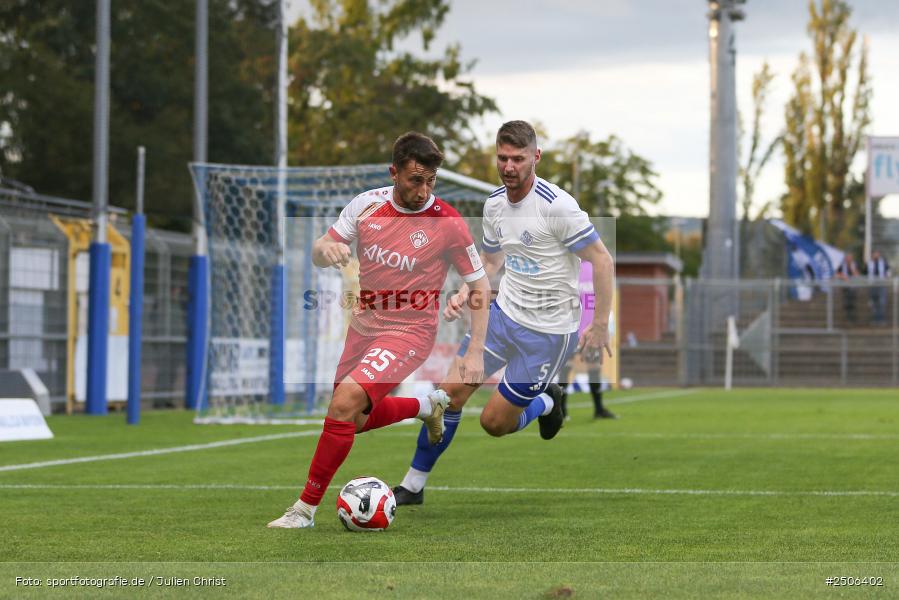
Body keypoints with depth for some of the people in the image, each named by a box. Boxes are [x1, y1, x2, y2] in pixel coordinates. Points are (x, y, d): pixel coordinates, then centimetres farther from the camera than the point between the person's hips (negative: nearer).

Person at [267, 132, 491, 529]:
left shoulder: (448, 223, -15)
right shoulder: (367, 205, -5)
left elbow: (479, 284, -5)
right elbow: (318, 257, 1)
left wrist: (475, 352, -10)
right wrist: (326, 247, -25)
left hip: (408, 331, -6)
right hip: (363, 326, 6)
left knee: (344, 403, -24)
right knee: (354, 419, 18)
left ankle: (306, 508, -13)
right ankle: (427, 406, 44)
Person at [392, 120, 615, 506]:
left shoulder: (557, 206, -21)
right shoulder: (494, 203, 2)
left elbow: (602, 260, -17)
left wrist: (600, 325, -16)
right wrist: (465, 294, 0)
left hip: (547, 330, -6)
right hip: (503, 313, 6)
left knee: (494, 423, -2)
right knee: (451, 391, -2)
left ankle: (546, 403, 31)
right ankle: (413, 486, 11)